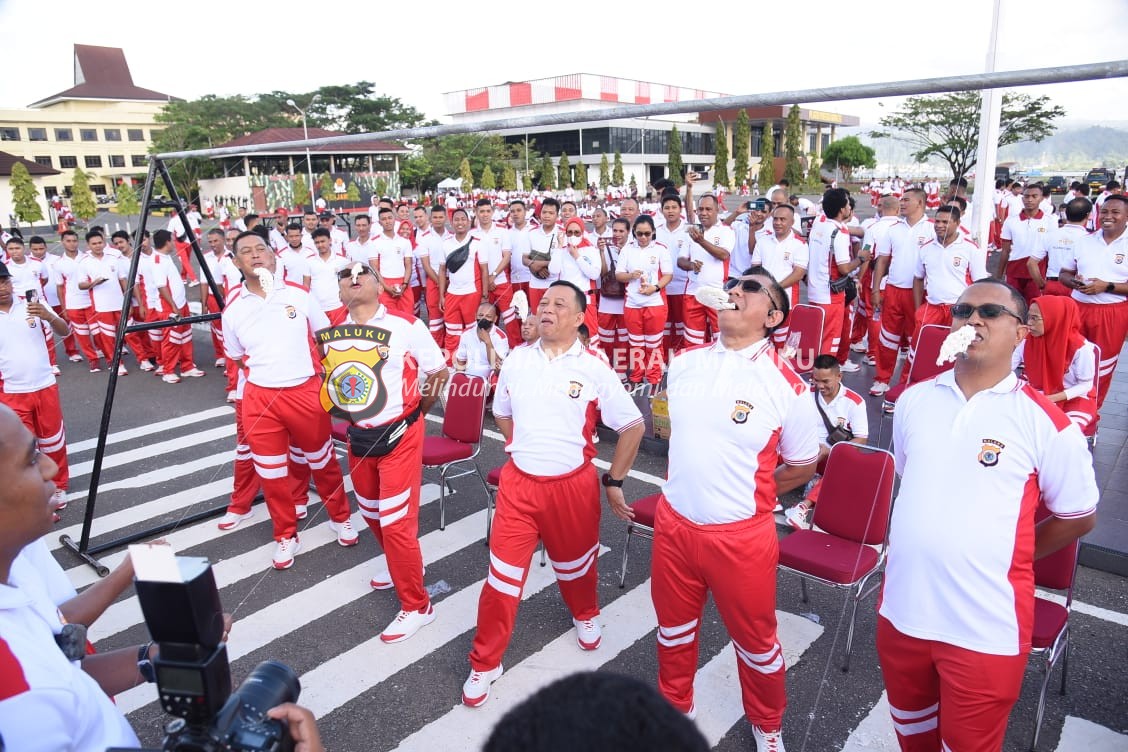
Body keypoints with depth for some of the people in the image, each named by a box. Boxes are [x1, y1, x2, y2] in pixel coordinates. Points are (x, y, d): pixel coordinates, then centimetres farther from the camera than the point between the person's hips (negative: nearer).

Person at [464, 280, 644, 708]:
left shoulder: (593, 369, -11)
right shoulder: (516, 360, -1)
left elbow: (632, 426, -4)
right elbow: (501, 412, 17)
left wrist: (614, 482, -1)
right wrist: (526, 446, 9)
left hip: (572, 485, -1)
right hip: (519, 483, 1)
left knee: (576, 563, 21)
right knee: (504, 573, 2)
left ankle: (585, 614, 54)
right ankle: (485, 663, 20)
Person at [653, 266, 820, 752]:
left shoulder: (787, 386, -15)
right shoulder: (684, 363, -2)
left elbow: (803, 465, -2)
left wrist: (747, 492, 1)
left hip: (741, 534, -4)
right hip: (673, 522, 4)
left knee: (755, 640, 17)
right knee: (673, 627, 23)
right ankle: (674, 708, 50)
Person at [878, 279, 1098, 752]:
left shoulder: (1045, 422, -10)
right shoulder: (913, 400, 2)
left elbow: (1079, 517, 2)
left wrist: (1008, 555, 4)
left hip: (987, 627, -3)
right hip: (901, 609, 4)